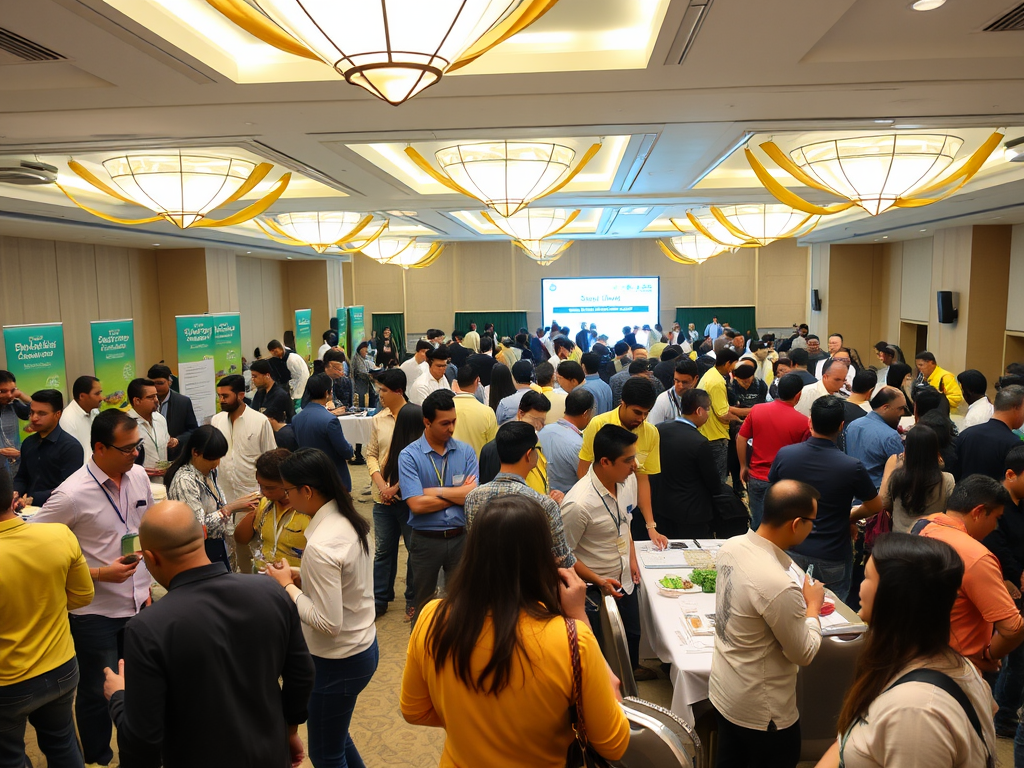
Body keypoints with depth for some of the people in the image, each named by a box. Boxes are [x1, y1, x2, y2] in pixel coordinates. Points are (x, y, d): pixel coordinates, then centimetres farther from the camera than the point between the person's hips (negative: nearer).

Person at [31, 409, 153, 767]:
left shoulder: (139, 476, -3)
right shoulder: (71, 494, -20)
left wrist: (147, 585, 10)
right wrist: (100, 574, -17)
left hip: (138, 604, 5)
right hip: (95, 613, -4)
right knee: (98, 693, 13)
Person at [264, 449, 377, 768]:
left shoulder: (320, 547, -29)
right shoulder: (351, 521, -3)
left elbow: (328, 623, -26)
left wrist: (287, 586, -16)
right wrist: (301, 577, 1)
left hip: (339, 661, -8)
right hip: (363, 645, 9)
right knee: (336, 737, 28)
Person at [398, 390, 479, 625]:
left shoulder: (465, 452, -1)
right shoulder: (409, 455, -10)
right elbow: (416, 504, -19)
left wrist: (435, 491, -14)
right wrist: (459, 493, -12)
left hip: (461, 537, 2)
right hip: (426, 540, -2)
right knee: (424, 605, 17)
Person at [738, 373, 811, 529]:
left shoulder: (756, 410, -5)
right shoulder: (803, 422, -16)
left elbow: (741, 439, 1)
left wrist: (743, 466, 11)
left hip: (756, 477, 3)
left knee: (757, 524, 15)